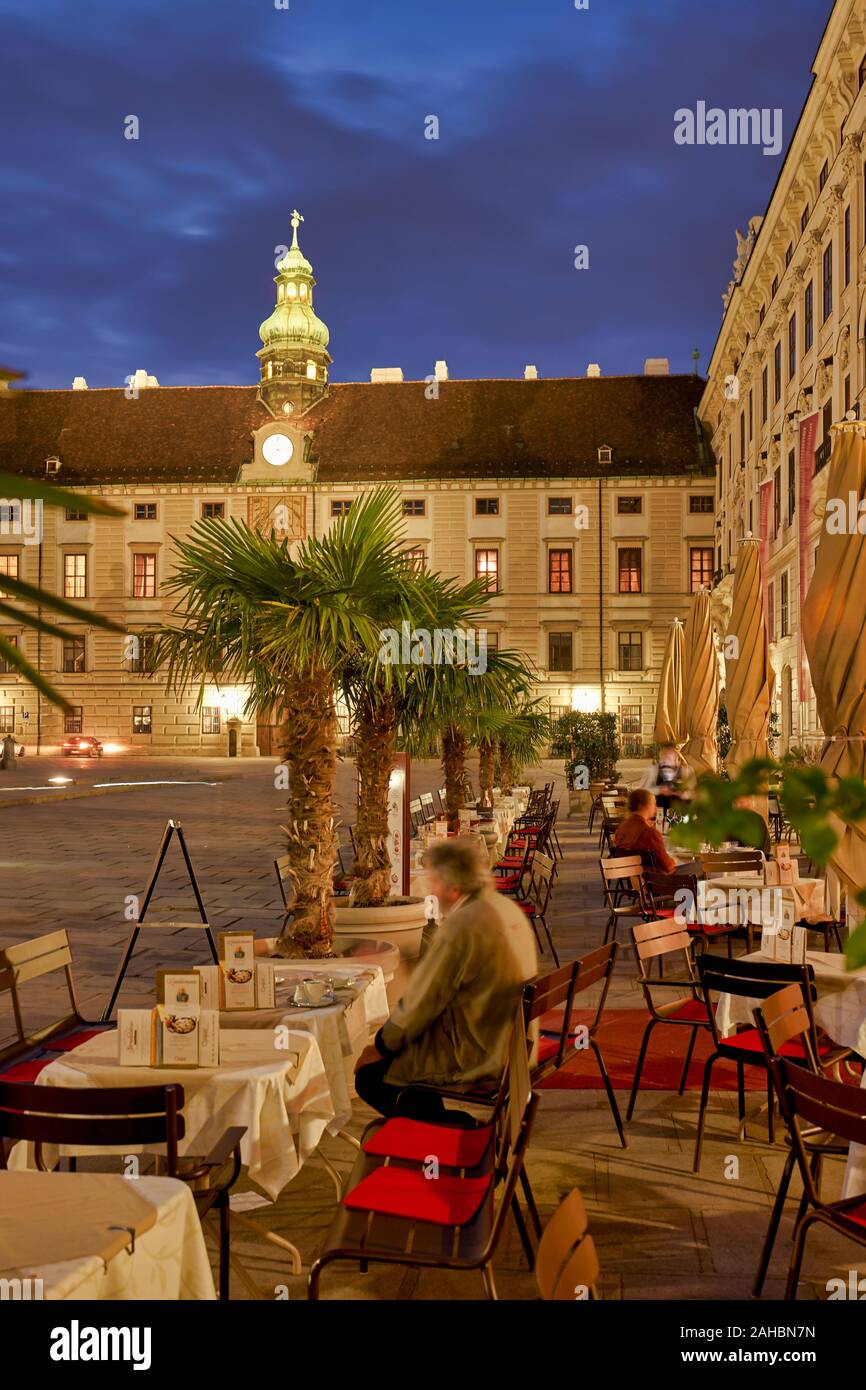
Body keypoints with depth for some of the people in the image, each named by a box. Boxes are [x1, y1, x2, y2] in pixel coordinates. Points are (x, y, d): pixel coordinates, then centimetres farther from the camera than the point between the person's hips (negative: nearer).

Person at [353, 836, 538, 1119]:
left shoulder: (461, 926, -24)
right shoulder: (506, 907, 4)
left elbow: (422, 1001, -16)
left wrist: (380, 1046, -2)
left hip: (474, 1057, -10)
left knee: (369, 1076, 1)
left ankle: (459, 1130, 7)